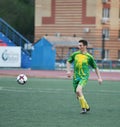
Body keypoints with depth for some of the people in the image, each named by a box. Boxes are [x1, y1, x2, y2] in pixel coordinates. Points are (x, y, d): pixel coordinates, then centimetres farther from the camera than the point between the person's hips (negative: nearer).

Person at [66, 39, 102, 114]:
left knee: (78, 90, -26)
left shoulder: (89, 57, -4)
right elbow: (68, 62, 18)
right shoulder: (75, 54, 4)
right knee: (78, 95, 7)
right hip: (76, 77, 5)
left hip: (84, 77, -5)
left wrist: (99, 78, 2)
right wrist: (68, 71, 3)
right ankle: (87, 107, 27)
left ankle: (84, 107, -14)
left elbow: (96, 68, 6)